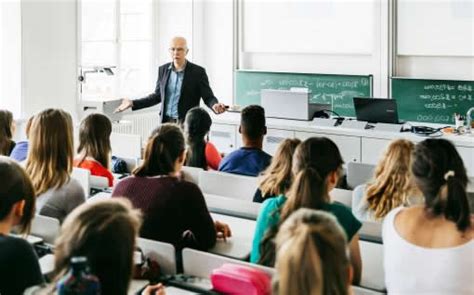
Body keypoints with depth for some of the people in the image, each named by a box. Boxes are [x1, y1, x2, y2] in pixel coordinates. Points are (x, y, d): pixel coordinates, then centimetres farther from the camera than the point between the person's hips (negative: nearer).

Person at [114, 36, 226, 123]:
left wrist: (215, 105, -26)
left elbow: (208, 97, -3)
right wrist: (133, 103, 12)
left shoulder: (198, 72, -4)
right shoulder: (163, 70, 9)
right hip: (166, 123, 4)